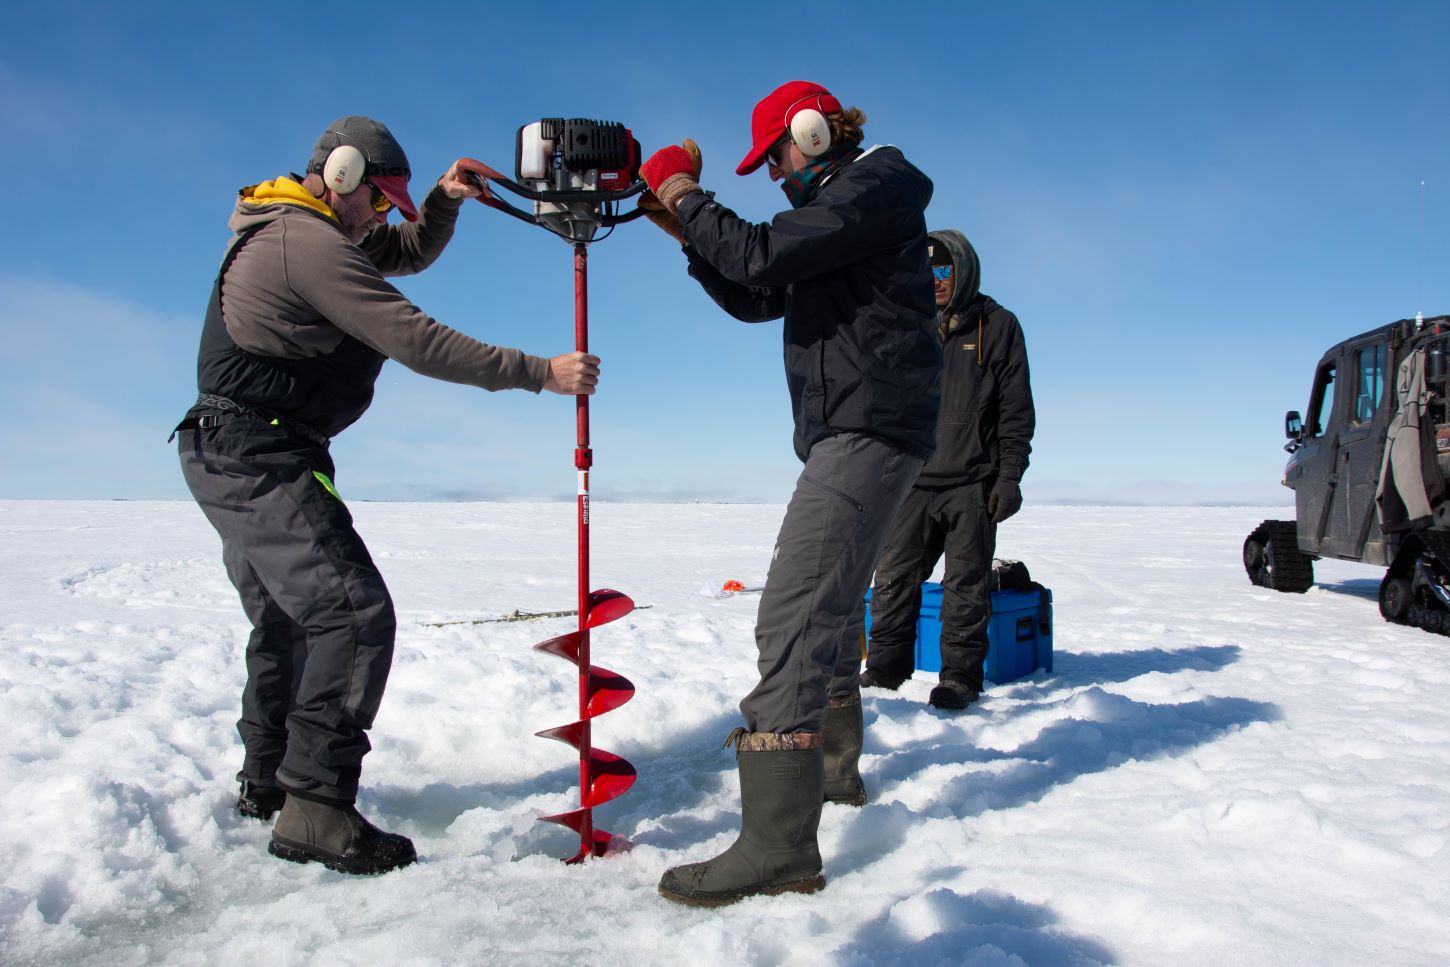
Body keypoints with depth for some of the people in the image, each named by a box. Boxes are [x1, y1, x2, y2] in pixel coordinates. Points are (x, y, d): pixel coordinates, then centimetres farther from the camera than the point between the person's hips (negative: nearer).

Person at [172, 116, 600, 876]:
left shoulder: (295, 232, 16)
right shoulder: (308, 244, -17)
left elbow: (405, 253, 26)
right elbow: (416, 342, -24)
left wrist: (443, 201, 6)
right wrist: (541, 372, -23)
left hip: (230, 456, 11)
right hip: (261, 460, -11)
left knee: (287, 618, 19)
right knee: (353, 613, -18)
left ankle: (268, 779, 32)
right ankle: (315, 808, -17)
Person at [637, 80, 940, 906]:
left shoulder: (878, 184, -6)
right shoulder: (838, 207, 24)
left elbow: (762, 255, -19)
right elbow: (753, 297, 23)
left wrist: (685, 194, -5)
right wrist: (685, 227, 14)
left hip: (870, 429, -11)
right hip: (849, 434, 11)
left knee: (794, 615, -20)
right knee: (830, 606, 21)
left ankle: (779, 844, -22)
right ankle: (834, 769, 37)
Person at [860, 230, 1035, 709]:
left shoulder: (998, 326, 5)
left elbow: (1017, 410, 1)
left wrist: (1009, 475, -8)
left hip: (973, 484, -3)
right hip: (914, 481, 3)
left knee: (966, 584, 2)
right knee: (894, 578, 2)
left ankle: (961, 676, 10)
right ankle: (885, 668, 12)